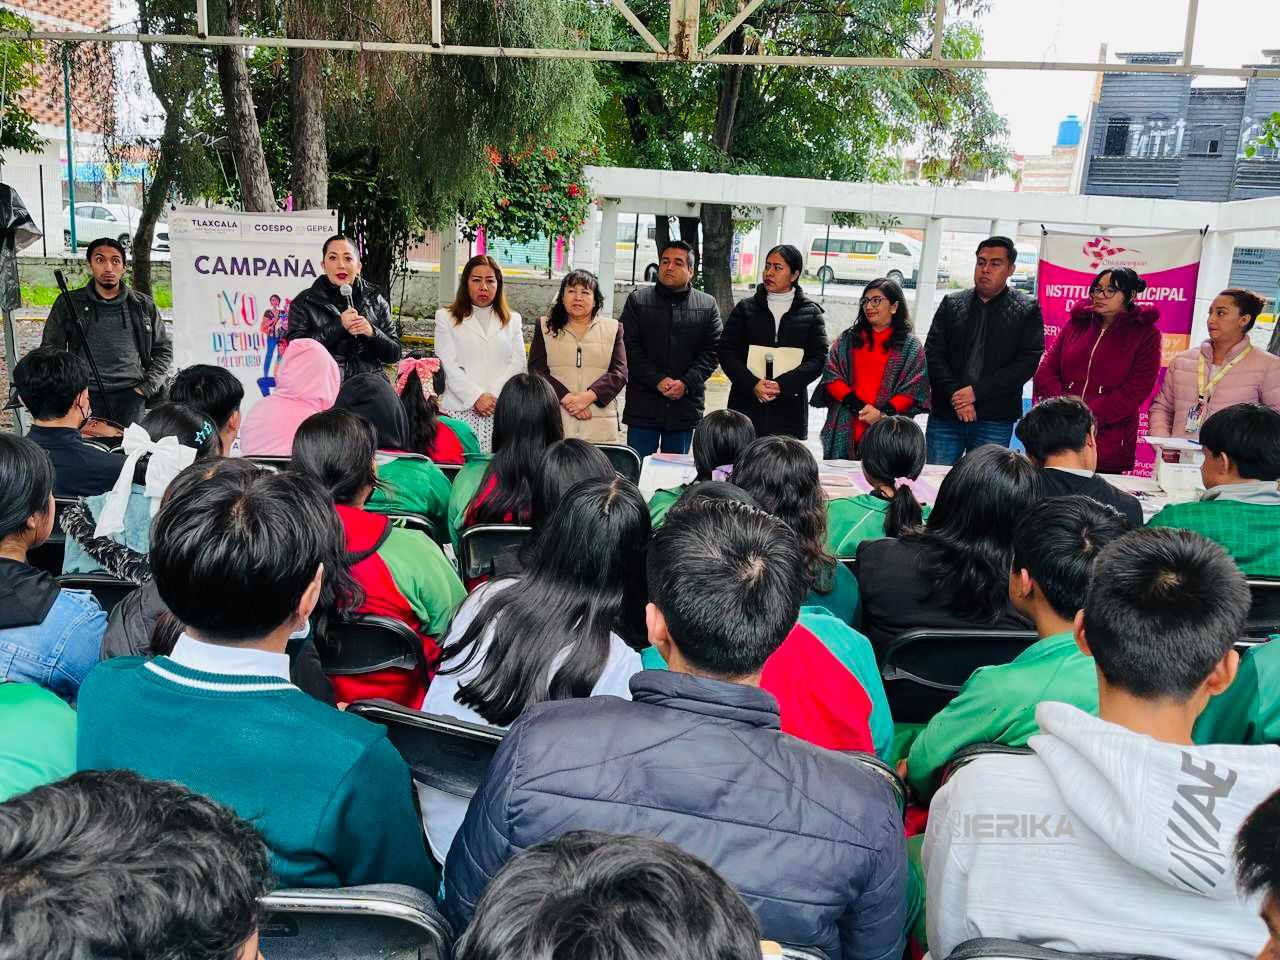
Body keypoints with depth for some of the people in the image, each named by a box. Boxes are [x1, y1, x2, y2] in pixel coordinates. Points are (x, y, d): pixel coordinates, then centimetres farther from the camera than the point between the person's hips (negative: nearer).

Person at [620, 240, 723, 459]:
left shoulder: (708, 305, 8)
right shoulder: (638, 301, 5)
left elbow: (712, 352, 2)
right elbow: (630, 348, -3)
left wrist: (686, 383, -12)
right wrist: (657, 380, -15)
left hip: (685, 405, 1)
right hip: (643, 406, -1)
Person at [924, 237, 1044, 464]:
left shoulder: (1027, 309, 4)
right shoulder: (951, 304, 12)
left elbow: (1028, 361, -5)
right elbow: (933, 353, 5)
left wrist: (976, 391, -12)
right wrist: (955, 395, -10)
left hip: (994, 420, -2)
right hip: (945, 414, 2)